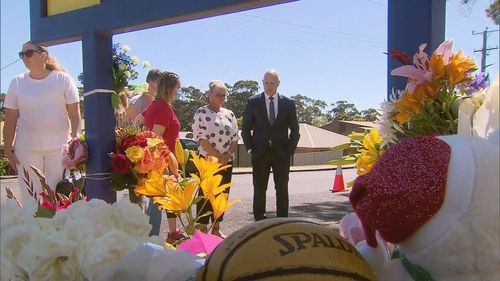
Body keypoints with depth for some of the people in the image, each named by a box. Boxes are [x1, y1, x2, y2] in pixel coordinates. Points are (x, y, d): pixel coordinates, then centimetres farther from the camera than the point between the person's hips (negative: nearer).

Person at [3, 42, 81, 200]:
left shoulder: (63, 79, 0)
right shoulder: (17, 82, 6)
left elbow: (74, 115, 0)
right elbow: (10, 120, 8)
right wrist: (8, 149, 3)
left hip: (59, 147, -2)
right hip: (26, 149, 2)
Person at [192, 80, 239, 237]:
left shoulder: (229, 114, 12)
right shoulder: (202, 113, -6)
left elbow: (235, 138, 10)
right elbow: (201, 138, -13)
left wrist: (228, 154, -7)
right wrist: (218, 156, -15)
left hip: (227, 162, 6)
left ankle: (216, 229, 19)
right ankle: (203, 229, 7)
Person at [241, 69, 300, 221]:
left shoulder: (288, 103, 5)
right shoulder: (253, 102, 4)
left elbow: (295, 130, 8)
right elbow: (245, 128, 6)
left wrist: (290, 150, -1)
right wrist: (250, 149, -2)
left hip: (281, 153, 1)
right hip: (260, 153, 0)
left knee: (282, 190, 5)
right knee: (259, 190, 3)